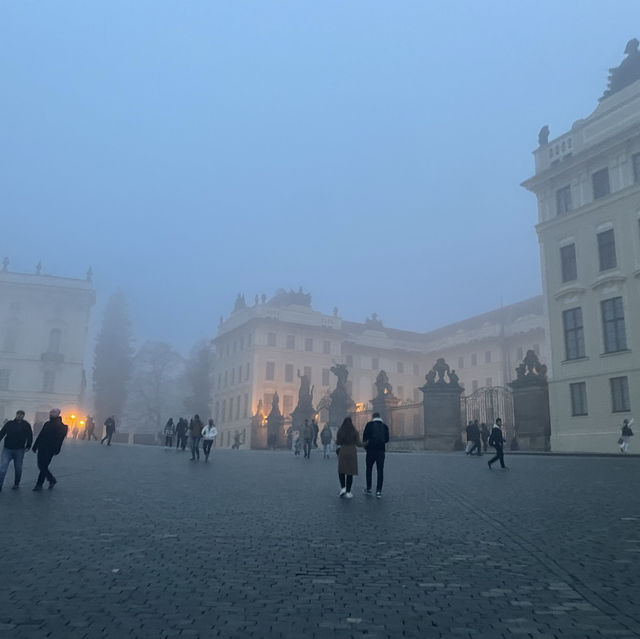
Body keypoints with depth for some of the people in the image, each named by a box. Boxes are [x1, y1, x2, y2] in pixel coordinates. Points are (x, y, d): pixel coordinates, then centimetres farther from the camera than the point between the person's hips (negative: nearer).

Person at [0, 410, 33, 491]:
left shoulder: (26, 425, 3)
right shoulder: (9, 424, 7)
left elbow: (30, 436, 6)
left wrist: (28, 446, 1)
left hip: (19, 450, -1)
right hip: (7, 449, 1)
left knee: (18, 468, 8)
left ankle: (16, 484, 25)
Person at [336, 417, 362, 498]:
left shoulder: (340, 431, 0)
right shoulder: (355, 432, -1)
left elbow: (337, 443, 1)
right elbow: (358, 443, -4)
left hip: (342, 452, 0)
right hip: (352, 453, 0)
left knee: (341, 471, 14)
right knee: (350, 473, 6)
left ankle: (343, 488, -3)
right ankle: (348, 492, 6)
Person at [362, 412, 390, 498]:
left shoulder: (369, 424, -1)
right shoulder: (384, 426, 8)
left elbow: (365, 435, -8)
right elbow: (387, 439, 8)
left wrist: (365, 444, 8)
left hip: (371, 450, -2)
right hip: (381, 450, 2)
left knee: (369, 469, 12)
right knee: (380, 471, 2)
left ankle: (368, 489, 16)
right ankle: (378, 491, -2)